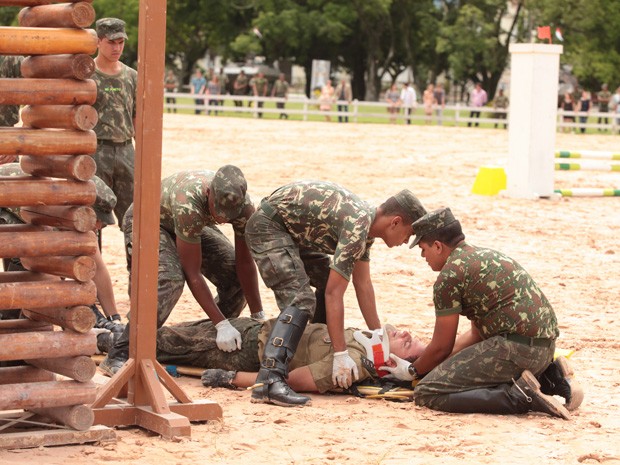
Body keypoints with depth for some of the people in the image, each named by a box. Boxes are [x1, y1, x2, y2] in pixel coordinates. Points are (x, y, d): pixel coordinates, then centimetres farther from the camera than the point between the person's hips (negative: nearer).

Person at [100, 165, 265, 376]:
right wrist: (222, 325, -39)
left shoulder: (243, 204, -27)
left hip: (193, 225, 6)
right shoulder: (188, 203, -43)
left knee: (236, 277, -9)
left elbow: (245, 262, -16)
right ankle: (119, 356, -29)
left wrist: (259, 316, -17)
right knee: (170, 279, -33)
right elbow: (192, 273, -38)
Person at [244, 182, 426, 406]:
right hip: (268, 225, -11)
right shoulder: (357, 227, -25)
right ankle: (269, 380, -35)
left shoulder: (367, 222, 5)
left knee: (331, 280, 17)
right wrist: (340, 355, -27)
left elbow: (363, 284, 12)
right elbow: (334, 294, -27)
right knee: (300, 299, -24)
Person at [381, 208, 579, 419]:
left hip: (516, 347, -9)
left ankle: (519, 396, -17)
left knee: (427, 393, -8)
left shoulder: (450, 275, -6)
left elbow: (441, 347, 0)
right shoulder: (487, 255, 22)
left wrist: (413, 371, 18)